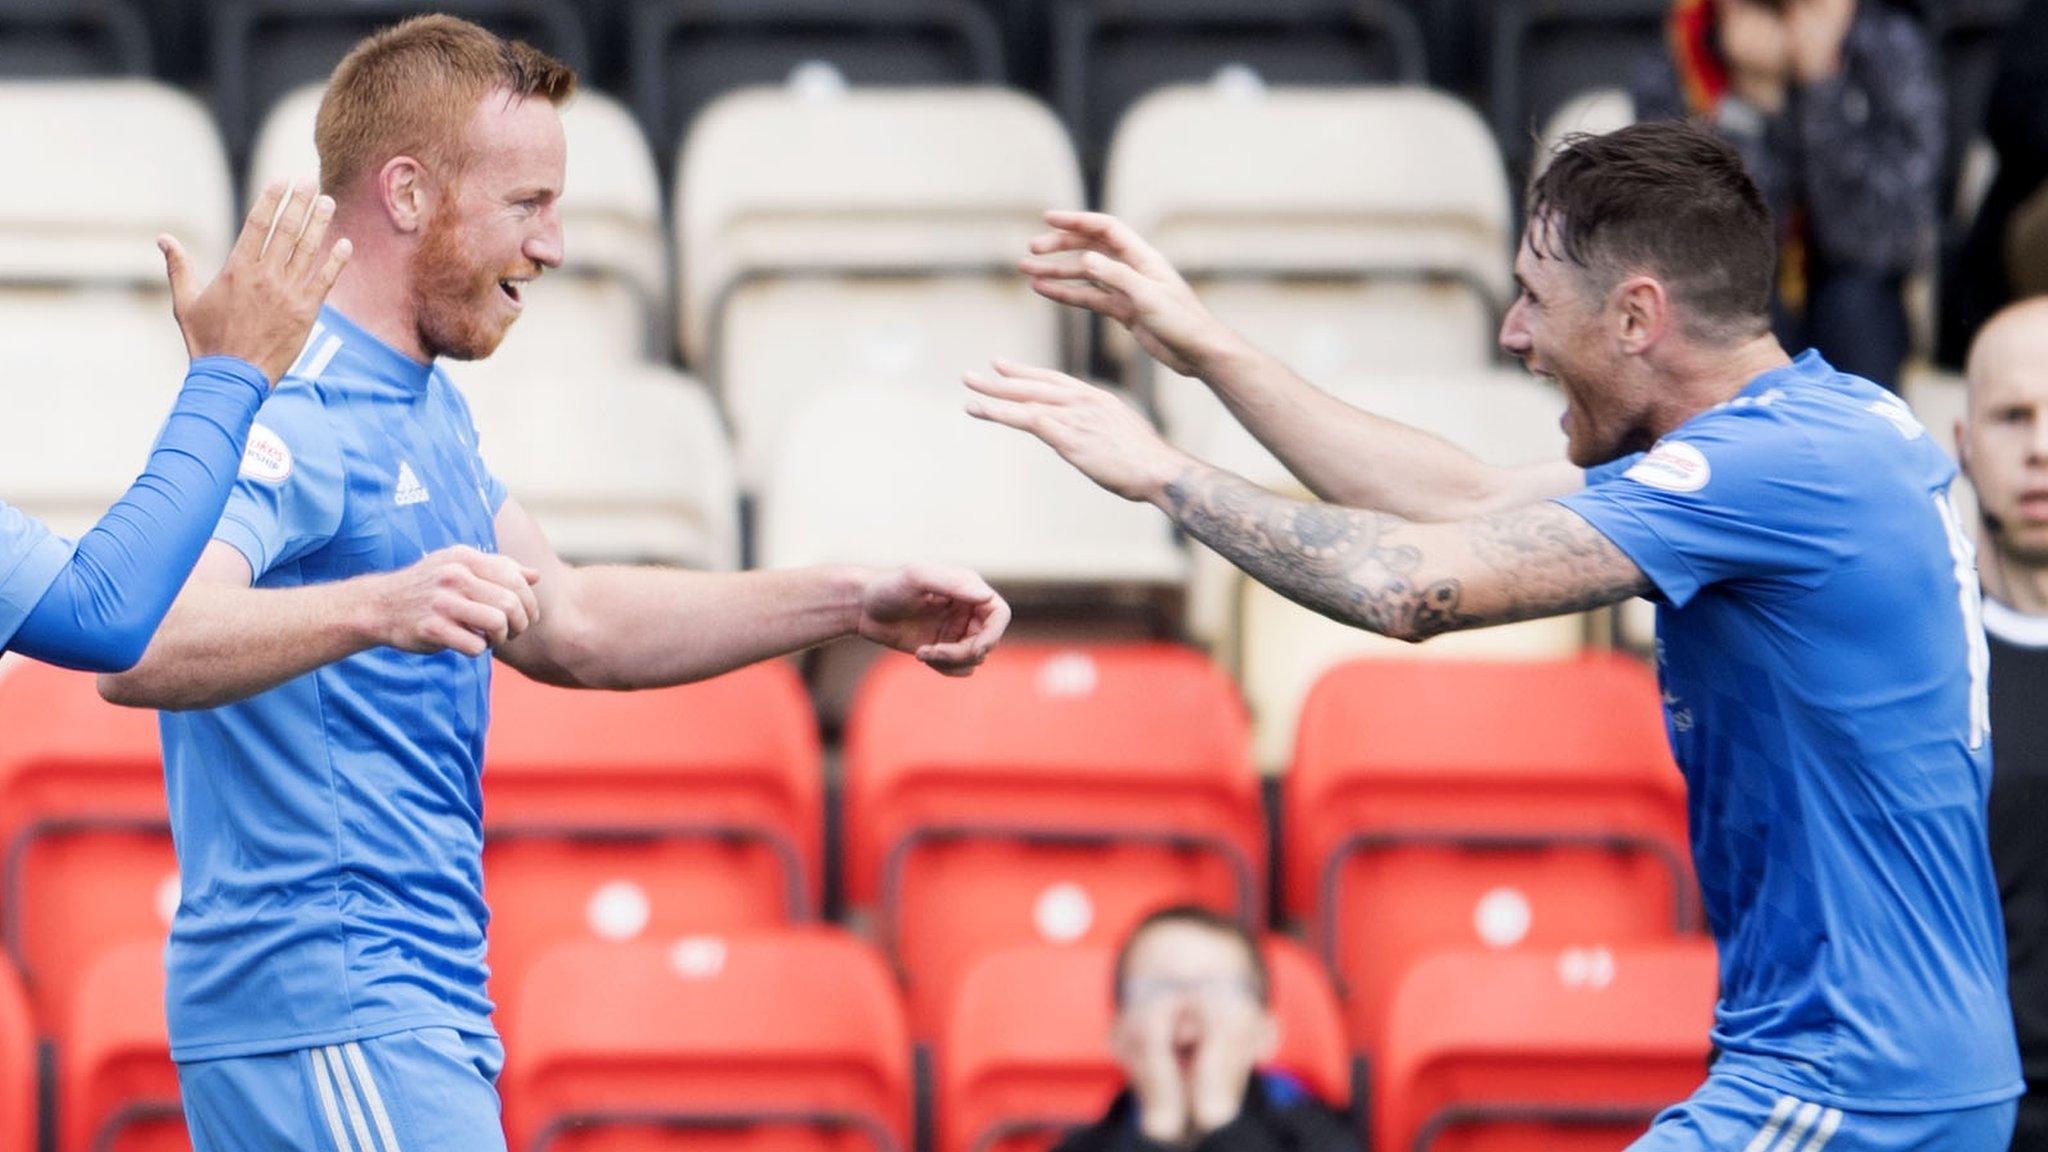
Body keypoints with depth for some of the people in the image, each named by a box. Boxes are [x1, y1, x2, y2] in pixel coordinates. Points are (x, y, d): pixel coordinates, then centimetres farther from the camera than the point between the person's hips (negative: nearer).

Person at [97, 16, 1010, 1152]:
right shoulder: (292, 410, -15)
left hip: (416, 1010, 10)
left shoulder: (419, 408, 19)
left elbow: (566, 623, 28)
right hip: (328, 1024, -10)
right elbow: (136, 648, -31)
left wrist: (850, 602, 20)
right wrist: (373, 609, -49)